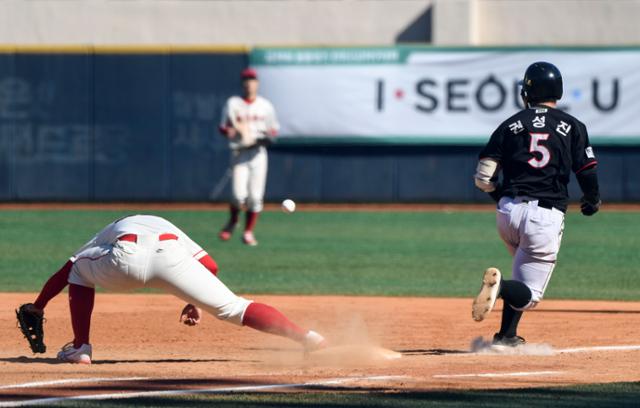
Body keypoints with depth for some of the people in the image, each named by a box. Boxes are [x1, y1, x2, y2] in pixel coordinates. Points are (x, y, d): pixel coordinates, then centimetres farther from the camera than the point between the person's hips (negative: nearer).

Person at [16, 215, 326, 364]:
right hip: (172, 255, 1)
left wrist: (35, 311, 46)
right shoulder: (170, 230, 46)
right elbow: (209, 266, 28)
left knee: (78, 271, 31)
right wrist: (197, 302, 34)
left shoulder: (109, 231, 45)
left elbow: (62, 275, 40)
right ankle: (304, 337, -13)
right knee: (233, 308, 4)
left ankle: (80, 348, 18)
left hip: (126, 261, -1)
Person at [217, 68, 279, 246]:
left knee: (255, 196, -4)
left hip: (258, 153, 2)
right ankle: (232, 222, 16)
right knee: (239, 194, -14)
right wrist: (229, 131, -19)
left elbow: (274, 129, 16)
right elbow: (223, 128, 5)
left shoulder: (265, 106, 9)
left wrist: (268, 137, -7)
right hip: (239, 152, -2)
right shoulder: (233, 104, 4)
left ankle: (248, 232, 10)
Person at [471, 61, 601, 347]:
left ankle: (507, 336, 18)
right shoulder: (572, 126, 4)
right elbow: (587, 172, 0)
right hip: (546, 216, -3)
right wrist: (593, 201, 21)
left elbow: (483, 178, 2)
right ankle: (501, 286, -32)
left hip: (507, 212, 3)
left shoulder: (511, 125, 7)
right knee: (529, 294, 1)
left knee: (525, 270, 30)